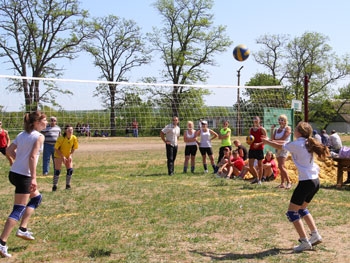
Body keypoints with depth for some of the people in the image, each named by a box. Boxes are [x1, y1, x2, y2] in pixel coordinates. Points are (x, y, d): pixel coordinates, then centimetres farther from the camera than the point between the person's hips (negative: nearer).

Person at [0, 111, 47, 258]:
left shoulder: (22, 135, 12)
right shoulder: (39, 137, -10)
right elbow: (32, 157, -19)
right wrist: (33, 178, -19)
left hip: (14, 173, 9)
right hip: (24, 176, -9)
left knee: (36, 197, 25)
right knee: (18, 210, -6)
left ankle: (23, 229, 19)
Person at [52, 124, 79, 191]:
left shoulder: (74, 138, -13)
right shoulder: (61, 138, -25)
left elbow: (73, 148, 2)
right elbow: (56, 149, -19)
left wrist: (70, 155, -11)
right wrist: (62, 156, -23)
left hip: (68, 156, 4)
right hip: (59, 156, -4)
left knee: (70, 170, -4)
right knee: (57, 171, -7)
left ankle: (68, 185, 11)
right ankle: (54, 186, 5)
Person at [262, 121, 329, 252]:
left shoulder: (297, 144, -12)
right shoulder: (307, 143, 10)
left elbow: (279, 146, 4)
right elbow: (286, 144, 23)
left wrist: (267, 142, 21)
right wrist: (270, 141, 26)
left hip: (306, 182, -9)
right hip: (315, 181, 9)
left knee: (292, 212, 0)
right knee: (302, 209, 25)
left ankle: (305, 242, -2)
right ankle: (315, 235, 23)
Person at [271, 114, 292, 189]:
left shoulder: (287, 128, -6)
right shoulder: (276, 129, 14)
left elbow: (283, 138, -15)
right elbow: (272, 139, 3)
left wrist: (275, 140, -4)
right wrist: (272, 129, -4)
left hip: (284, 148, -7)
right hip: (278, 148, 7)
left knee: (281, 166, -17)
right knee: (282, 167, 10)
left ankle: (289, 182, -9)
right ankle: (282, 183, 13)